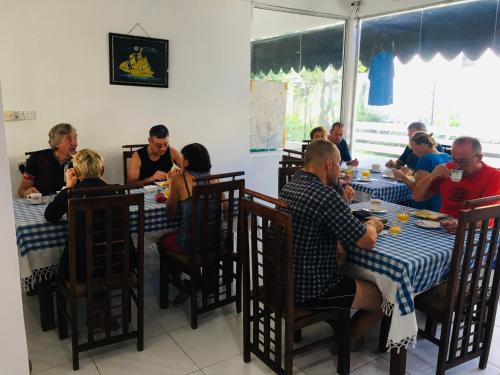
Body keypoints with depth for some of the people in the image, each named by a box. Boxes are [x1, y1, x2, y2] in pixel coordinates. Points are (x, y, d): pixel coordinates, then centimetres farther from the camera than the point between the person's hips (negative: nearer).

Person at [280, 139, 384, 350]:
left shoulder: (288, 188, 2)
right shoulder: (326, 196, -25)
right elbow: (368, 242, -19)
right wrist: (372, 226, 2)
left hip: (283, 279, 9)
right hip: (308, 292, -9)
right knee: (384, 297, 10)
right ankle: (348, 341, 33)